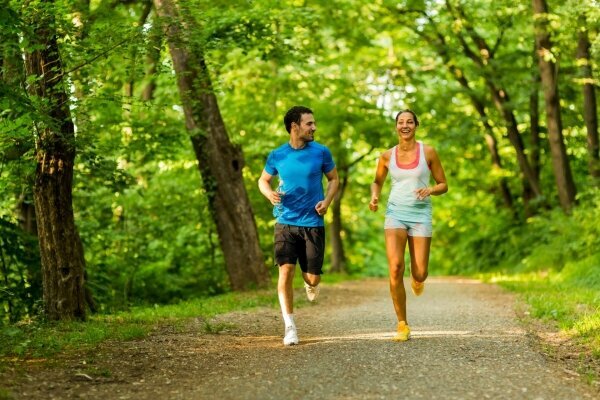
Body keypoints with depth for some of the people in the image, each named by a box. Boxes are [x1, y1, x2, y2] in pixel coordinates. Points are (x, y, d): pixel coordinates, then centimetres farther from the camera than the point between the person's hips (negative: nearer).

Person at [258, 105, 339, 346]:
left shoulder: (321, 152, -1)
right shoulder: (277, 156, 0)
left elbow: (334, 179, 12)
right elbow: (263, 180, 14)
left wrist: (327, 201, -6)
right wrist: (269, 193, -9)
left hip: (313, 223, 0)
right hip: (286, 222, 0)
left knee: (313, 277, 1)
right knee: (286, 271, -11)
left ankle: (310, 283, 41)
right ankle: (290, 327, -2)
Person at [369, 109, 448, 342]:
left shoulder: (428, 152, 0)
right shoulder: (387, 156, 4)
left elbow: (443, 185, 6)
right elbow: (377, 182, 20)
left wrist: (430, 190, -15)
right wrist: (374, 197, -1)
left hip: (421, 214, 0)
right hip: (395, 213, 1)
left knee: (419, 275, -4)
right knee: (395, 269, -18)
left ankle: (417, 278, 38)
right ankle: (402, 325, -5)